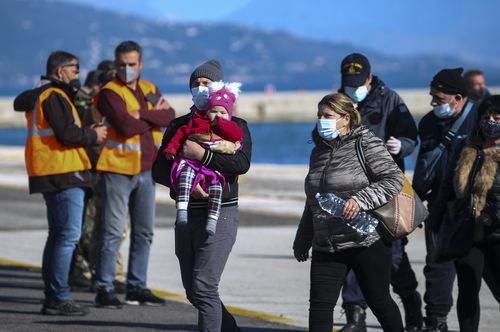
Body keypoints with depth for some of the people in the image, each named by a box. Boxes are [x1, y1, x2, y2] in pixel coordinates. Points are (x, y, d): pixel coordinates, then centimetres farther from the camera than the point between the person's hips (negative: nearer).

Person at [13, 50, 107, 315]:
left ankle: (51, 298, 16)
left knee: (58, 235, 14)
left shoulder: (38, 95, 17)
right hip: (63, 174, -11)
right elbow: (66, 133, -22)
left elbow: (20, 103, 35)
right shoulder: (54, 97, -13)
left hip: (52, 174, 11)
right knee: (68, 235, -12)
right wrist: (93, 135, -5)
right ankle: (59, 298, -14)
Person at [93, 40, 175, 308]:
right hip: (118, 169, -7)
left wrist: (142, 115, -17)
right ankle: (104, 289, -4)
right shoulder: (110, 93, -8)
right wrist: (155, 117, -6)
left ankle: (137, 288, 19)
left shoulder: (149, 90, 12)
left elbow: (170, 117, -4)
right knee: (113, 232, -7)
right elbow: (127, 126, -22)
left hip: (145, 170, 7)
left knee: (144, 232, 11)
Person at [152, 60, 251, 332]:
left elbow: (242, 163, -17)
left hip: (220, 213, -6)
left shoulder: (235, 125, 1)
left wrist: (202, 154, -22)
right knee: (193, 291, 11)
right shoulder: (179, 126, 13)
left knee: (204, 287, -15)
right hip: (186, 213, 6)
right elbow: (159, 169, 3)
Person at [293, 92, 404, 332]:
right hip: (326, 247, 6)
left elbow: (394, 180, -13)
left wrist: (361, 199, -25)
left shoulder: (367, 144, -6)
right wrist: (303, 238, 26)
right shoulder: (319, 150, 14)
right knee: (320, 305, -4)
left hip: (367, 242, -6)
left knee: (379, 301, 5)